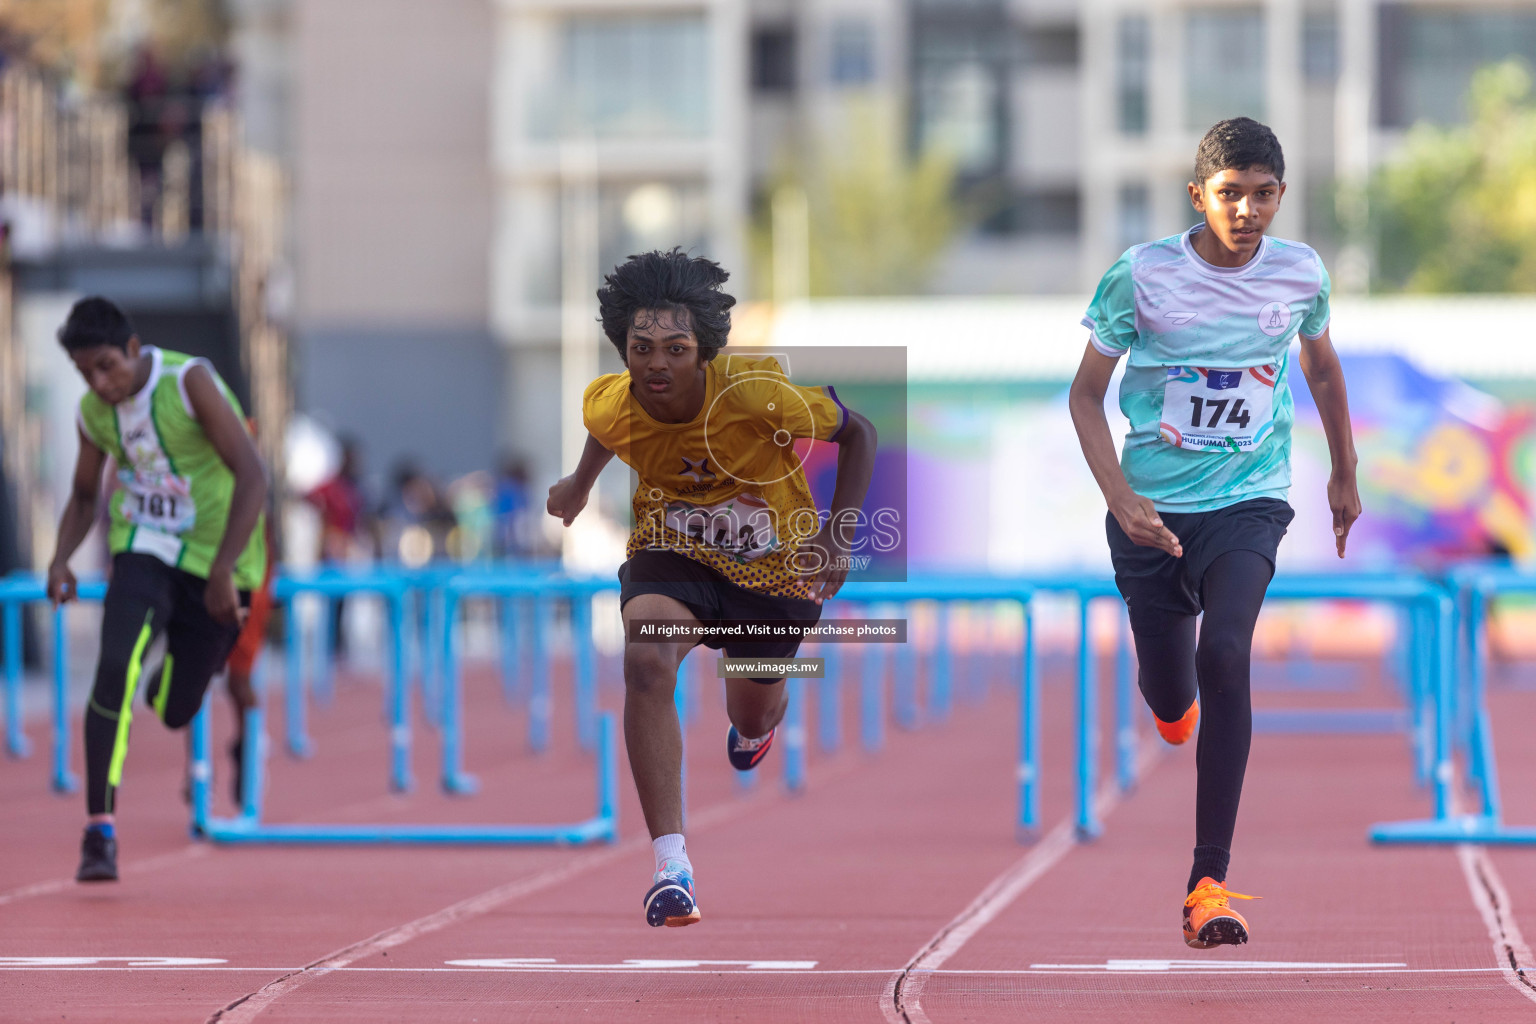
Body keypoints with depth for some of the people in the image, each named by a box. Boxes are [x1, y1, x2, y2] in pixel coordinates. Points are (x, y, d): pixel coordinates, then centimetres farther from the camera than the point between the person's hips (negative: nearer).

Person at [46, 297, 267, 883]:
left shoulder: (191, 383, -20)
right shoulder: (94, 412, -3)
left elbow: (252, 477, -23)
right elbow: (84, 495, 15)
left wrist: (223, 570, -29)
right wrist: (61, 559, -5)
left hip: (213, 560, -3)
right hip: (143, 549, 3)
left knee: (175, 713, 5)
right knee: (115, 670, -23)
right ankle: (100, 829, -19)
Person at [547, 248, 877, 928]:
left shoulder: (756, 393, -32)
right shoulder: (610, 407, -22)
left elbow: (857, 434, -15)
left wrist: (836, 539, -21)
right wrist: (581, 484, 24)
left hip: (773, 564, 0)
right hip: (670, 552, 0)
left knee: (754, 716, 20)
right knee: (646, 661, -33)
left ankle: (755, 726, 66)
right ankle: (670, 865, -32)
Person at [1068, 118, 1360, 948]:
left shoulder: (1302, 274, -4)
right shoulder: (1141, 275, -11)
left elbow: (1322, 367, 17)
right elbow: (1086, 392, -4)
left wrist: (1344, 474, 26)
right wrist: (1120, 498, -17)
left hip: (1249, 504, 0)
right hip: (1151, 508, 0)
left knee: (1225, 655, -25)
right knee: (1168, 698, 9)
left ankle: (1210, 882, -24)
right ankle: (1180, 709, 54)